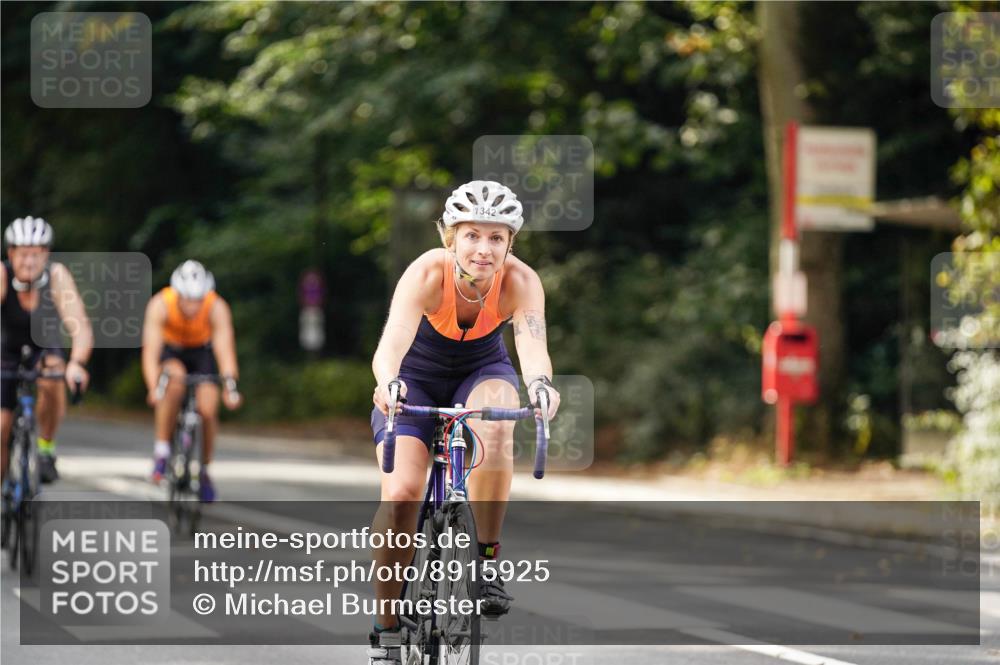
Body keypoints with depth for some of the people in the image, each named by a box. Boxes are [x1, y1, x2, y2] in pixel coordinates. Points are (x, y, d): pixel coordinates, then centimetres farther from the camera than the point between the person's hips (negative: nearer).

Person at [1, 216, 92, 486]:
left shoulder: (57, 276, -27)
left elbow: (80, 326, -35)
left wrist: (77, 363, -54)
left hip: (45, 348, -1)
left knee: (52, 378, -34)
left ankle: (46, 449, -14)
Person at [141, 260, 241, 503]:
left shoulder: (217, 308, -31)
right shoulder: (160, 305, -33)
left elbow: (225, 349, -39)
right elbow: (150, 351, -40)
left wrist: (230, 387, -54)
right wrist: (154, 389, -53)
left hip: (202, 352, 1)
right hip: (170, 350, -1)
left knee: (208, 410, -17)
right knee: (175, 381, -34)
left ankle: (203, 470, 7)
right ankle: (161, 451, -21)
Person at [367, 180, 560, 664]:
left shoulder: (520, 281, -26)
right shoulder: (426, 274, -31)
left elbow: (533, 344, -42)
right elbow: (390, 346, -44)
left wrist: (540, 385, -64)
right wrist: (388, 384, -66)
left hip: (482, 371, 1)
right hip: (416, 377, -1)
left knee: (495, 425, -36)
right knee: (400, 494, -20)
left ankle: (487, 558, -18)